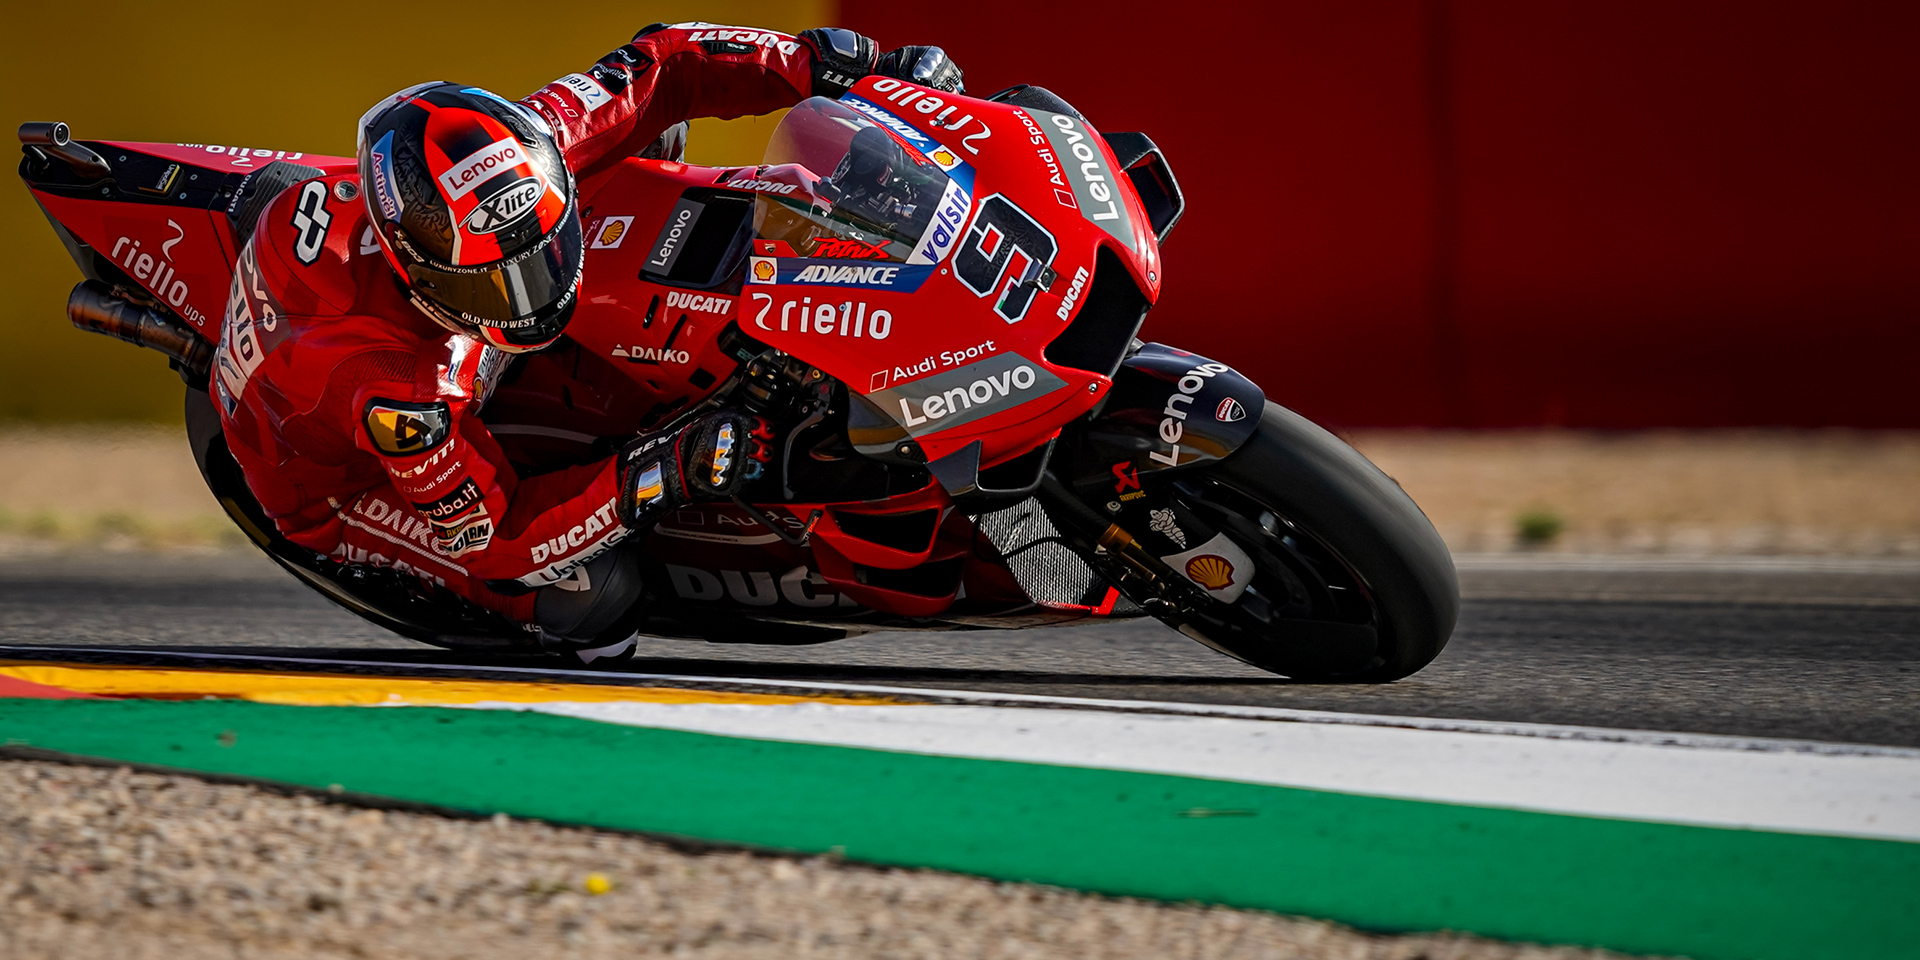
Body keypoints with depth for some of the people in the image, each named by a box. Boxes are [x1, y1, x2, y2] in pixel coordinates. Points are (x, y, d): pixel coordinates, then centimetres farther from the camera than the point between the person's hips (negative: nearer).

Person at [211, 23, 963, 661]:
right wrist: (663, 474, -44)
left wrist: (819, 61, -31)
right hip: (332, 481, -6)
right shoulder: (396, 389, -47)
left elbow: (656, 69, -21)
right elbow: (492, 535, -35)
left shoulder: (517, 156, -33)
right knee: (595, 595, -26)